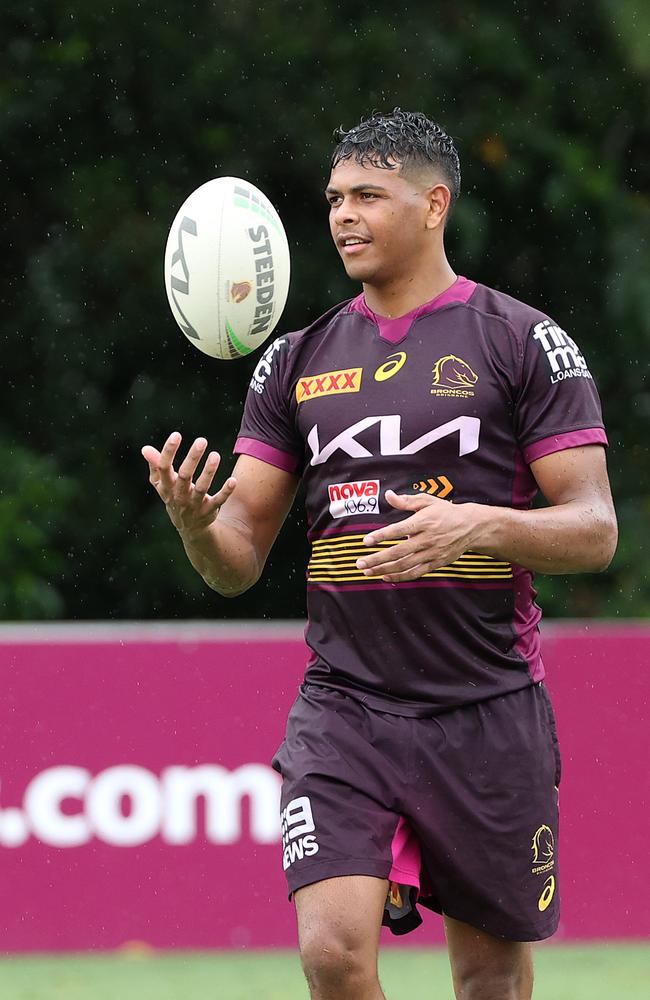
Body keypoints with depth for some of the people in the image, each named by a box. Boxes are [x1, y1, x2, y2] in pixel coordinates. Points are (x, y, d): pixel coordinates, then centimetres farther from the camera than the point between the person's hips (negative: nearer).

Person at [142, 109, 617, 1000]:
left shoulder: (525, 342, -1)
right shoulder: (299, 360, 11)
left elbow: (594, 530, -5)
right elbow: (239, 560, 10)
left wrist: (479, 526, -24)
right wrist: (194, 519, -14)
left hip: (486, 715, -2)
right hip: (343, 706, 2)